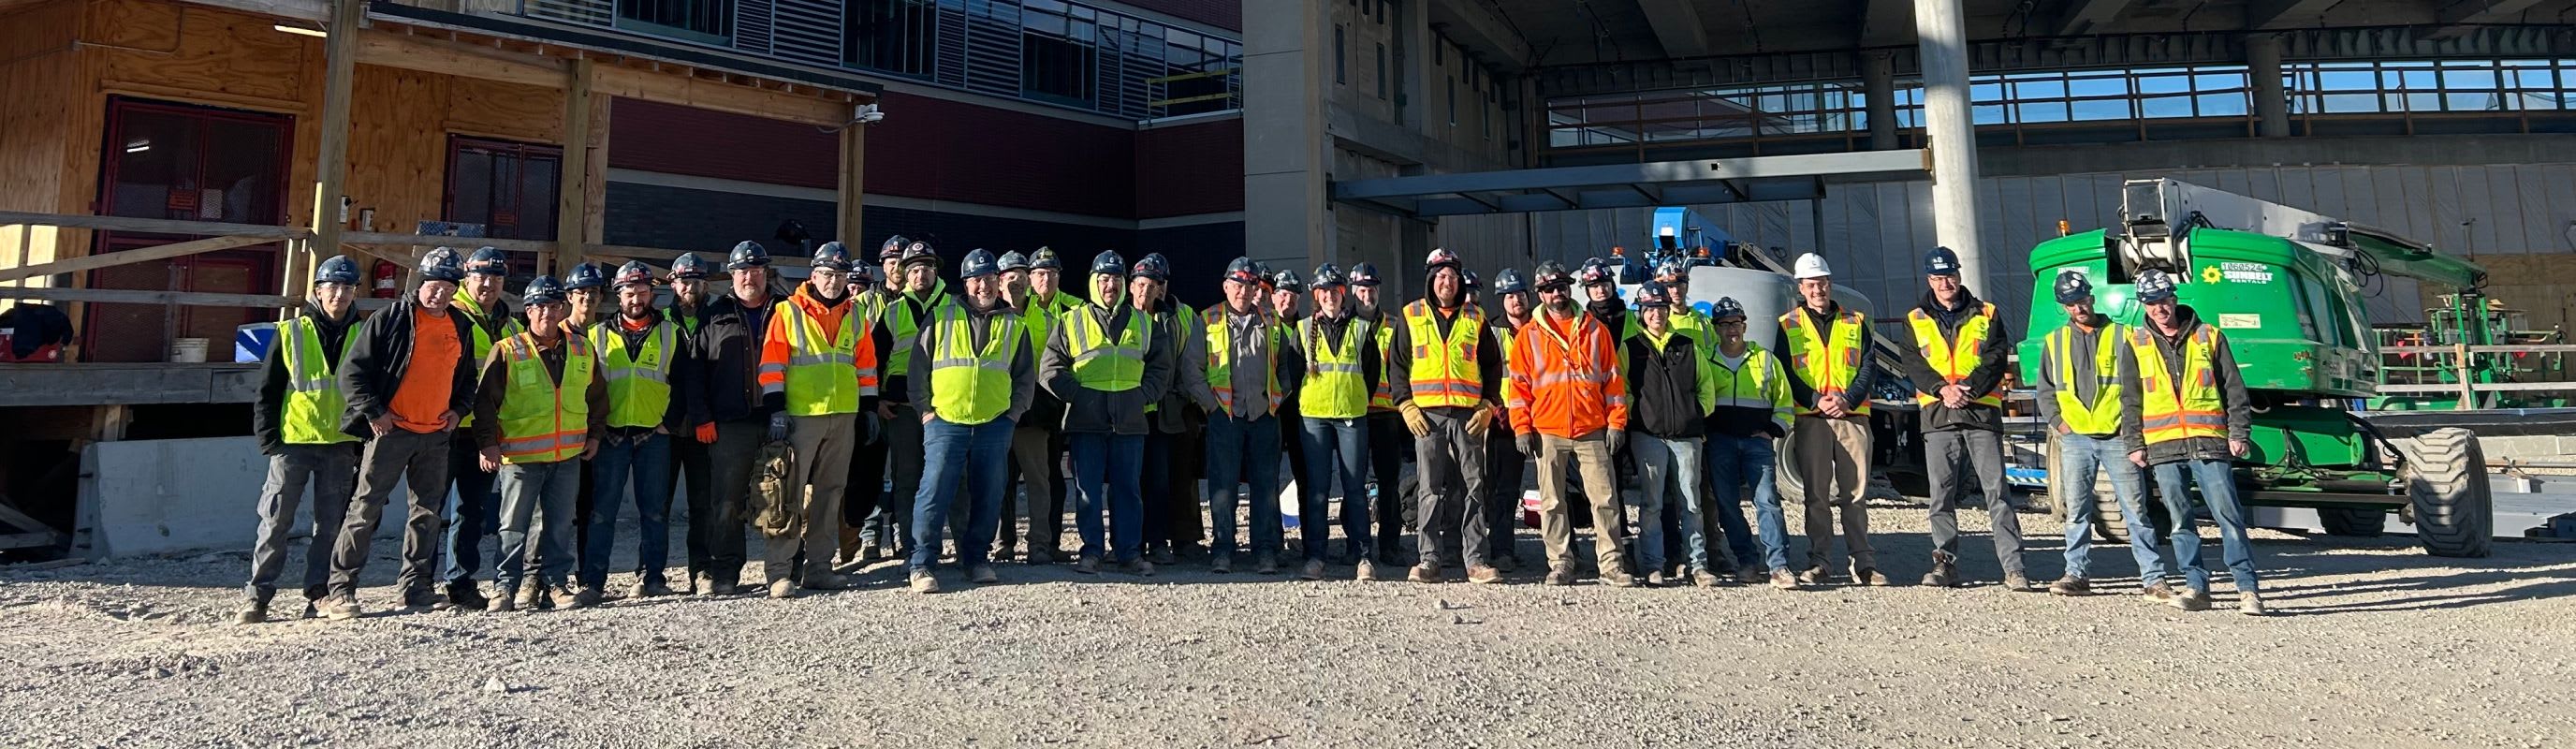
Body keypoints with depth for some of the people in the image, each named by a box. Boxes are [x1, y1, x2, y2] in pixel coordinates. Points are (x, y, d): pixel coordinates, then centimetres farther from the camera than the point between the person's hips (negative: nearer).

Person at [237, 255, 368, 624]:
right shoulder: (291, 332, 3)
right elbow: (267, 390, 4)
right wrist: (268, 438, -3)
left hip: (342, 445, 2)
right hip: (293, 441, -1)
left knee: (331, 524, 4)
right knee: (275, 521, -1)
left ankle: (318, 594, 11)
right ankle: (258, 596, 6)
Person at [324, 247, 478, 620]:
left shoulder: (460, 328, 11)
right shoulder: (392, 318, -6)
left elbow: (467, 377, 23)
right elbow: (352, 370, -6)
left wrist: (459, 408, 7)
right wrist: (374, 412, -12)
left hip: (437, 435, 5)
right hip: (391, 431, -5)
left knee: (428, 512, 10)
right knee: (365, 509, -3)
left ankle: (414, 586, 20)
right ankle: (340, 590, 4)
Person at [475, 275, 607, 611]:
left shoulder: (583, 351, 8)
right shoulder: (507, 352, -3)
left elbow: (597, 396, 19)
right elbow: (486, 400, -3)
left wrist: (595, 434, 15)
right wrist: (487, 442, -9)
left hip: (569, 455, 3)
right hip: (520, 456, -3)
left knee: (560, 523, 8)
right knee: (514, 526, 3)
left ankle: (555, 583, 16)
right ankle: (505, 586, 12)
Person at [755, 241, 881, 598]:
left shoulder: (855, 317, 12)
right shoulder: (788, 312, -2)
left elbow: (866, 365, 16)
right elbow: (771, 365, -5)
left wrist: (869, 409, 12)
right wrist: (776, 410, -11)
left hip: (844, 417, 5)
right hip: (800, 415, -5)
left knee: (829, 494, 9)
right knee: (790, 494, -5)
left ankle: (818, 567, 17)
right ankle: (779, 572, -2)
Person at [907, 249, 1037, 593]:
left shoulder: (1013, 325, 11)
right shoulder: (942, 317, 5)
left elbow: (1025, 377, 15)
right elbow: (919, 365, 6)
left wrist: (1014, 413, 5)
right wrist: (925, 409, -1)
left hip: (995, 424, 2)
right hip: (945, 421, -2)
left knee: (988, 496, 6)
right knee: (934, 491, -7)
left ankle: (976, 559, 20)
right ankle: (921, 564, 1)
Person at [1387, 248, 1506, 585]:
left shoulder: (1474, 319, 13)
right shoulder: (1411, 316, 10)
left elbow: (1493, 365, 14)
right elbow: (1397, 365, 8)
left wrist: (1488, 406, 3)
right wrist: (1406, 405, -3)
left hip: (1469, 414, 1)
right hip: (1427, 414, -1)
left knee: (1473, 488, 1)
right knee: (1430, 490, -2)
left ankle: (1475, 560, 6)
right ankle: (1428, 560, 3)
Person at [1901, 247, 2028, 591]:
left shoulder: (1986, 314, 11)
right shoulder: (1915, 320, 13)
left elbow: (1997, 359, 0)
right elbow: (1914, 364, 1)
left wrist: (1970, 389, -15)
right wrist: (1943, 389, -15)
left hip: (1982, 411, -1)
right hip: (1938, 414, 1)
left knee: (1997, 491, -6)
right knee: (1941, 493, 3)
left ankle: (2014, 568, -4)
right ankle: (1945, 563, 10)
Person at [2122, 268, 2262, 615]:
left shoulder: (2209, 337, 9)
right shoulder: (2137, 345, 11)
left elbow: (2235, 390, 9)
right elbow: (2130, 400, 11)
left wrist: (2239, 433, 0)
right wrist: (2134, 444, 4)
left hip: (2209, 442, -1)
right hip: (2163, 447, 1)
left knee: (2228, 515, -6)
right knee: (2180, 520, 5)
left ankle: (2248, 589, 0)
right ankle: (2196, 587, 12)